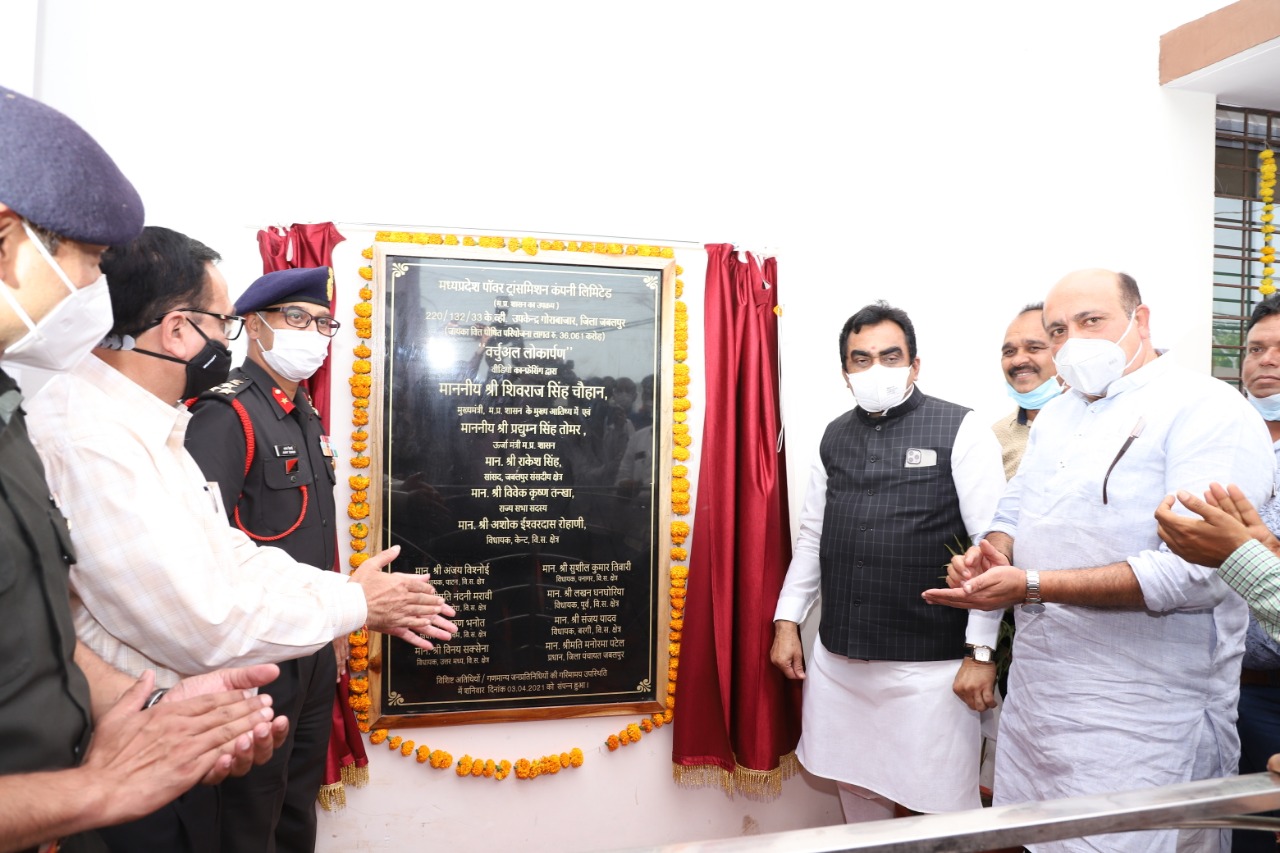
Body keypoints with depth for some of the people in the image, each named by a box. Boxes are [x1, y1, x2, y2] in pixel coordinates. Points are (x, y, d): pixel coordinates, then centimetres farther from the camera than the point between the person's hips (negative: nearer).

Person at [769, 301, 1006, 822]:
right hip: (837, 661, 5)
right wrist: (787, 621, 11)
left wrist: (982, 652, -13)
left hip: (929, 664, -5)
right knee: (858, 795, 17)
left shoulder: (960, 431, -5)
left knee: (940, 807, 4)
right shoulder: (835, 437, 10)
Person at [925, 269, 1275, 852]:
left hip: (1144, 716, -7)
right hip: (1037, 695, 7)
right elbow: (1015, 512, 19)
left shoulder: (1207, 410, -12)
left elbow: (1196, 570, -24)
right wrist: (992, 553, -5)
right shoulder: (1056, 415, 13)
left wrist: (1032, 585, -28)